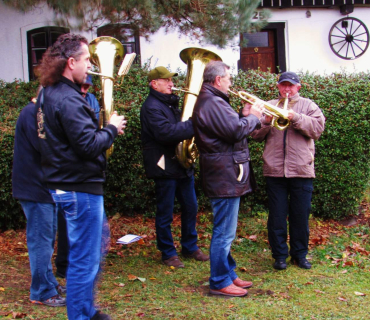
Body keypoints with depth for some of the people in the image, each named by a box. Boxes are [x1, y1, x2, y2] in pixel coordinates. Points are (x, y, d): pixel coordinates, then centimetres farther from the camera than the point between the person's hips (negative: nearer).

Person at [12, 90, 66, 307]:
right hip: (35, 189, -10)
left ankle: (48, 283, 28)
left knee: (46, 239, 17)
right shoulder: (32, 113, -16)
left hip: (45, 187, 10)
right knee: (41, 240, -4)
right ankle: (42, 293, 3)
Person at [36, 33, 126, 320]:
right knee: (85, 259, 1)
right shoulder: (68, 99, -22)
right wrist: (112, 129, -10)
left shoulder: (49, 93, 10)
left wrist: (107, 128, 7)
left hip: (66, 185, 11)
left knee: (94, 251, 24)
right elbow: (88, 145, -26)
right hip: (80, 188, -11)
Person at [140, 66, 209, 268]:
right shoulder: (151, 107, -13)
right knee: (165, 213, 2)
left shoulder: (170, 103, 17)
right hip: (165, 167, -9)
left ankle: (190, 247, 28)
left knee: (190, 208, 14)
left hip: (182, 164, 9)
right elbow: (166, 132, -27)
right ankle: (168, 253, 14)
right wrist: (194, 125, -27)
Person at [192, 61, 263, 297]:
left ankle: (228, 274, 29)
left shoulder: (212, 101, 18)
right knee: (224, 232, -4)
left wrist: (245, 116, 5)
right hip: (225, 177, -12)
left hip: (225, 176, 12)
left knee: (226, 230, 18)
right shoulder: (212, 103, -18)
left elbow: (229, 127, 18)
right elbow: (236, 130, -24)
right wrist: (254, 117, -8)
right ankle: (220, 282, 4)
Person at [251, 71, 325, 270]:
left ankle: (300, 254, 20)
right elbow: (256, 135, 7)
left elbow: (318, 128, -6)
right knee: (277, 216, 4)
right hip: (274, 170, 1)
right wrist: (266, 121, -12)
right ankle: (280, 255, 14)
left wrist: (296, 118, -18)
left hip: (301, 171, -1)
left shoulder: (308, 106, 10)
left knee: (300, 215, 6)